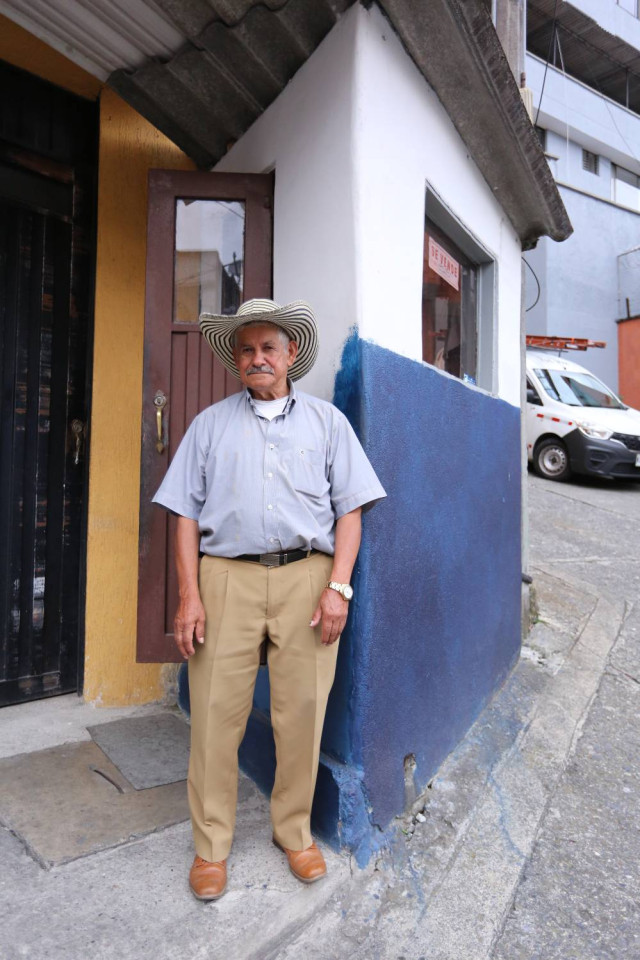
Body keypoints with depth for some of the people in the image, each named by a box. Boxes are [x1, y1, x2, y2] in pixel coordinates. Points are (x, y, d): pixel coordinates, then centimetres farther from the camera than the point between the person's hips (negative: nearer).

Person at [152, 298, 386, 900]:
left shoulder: (326, 421, 12)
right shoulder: (210, 424, 14)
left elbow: (350, 510, 7)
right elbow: (187, 514, 8)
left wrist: (338, 586, -4)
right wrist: (189, 595, -2)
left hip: (306, 577, 0)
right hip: (227, 577, 1)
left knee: (302, 712, 6)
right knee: (216, 712, 4)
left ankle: (295, 833, 30)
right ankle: (210, 846, 26)